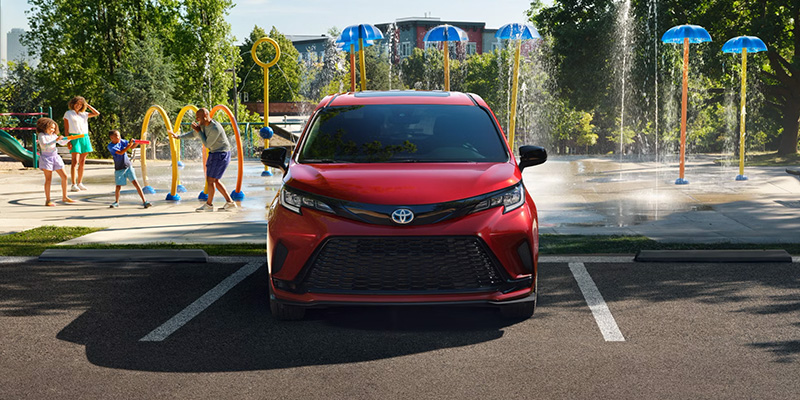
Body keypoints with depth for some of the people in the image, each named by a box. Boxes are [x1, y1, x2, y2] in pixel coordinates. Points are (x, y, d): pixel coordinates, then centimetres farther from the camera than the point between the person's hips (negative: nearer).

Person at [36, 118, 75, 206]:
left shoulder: (54, 135, 13)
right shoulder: (41, 135, -7)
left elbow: (62, 142, 23)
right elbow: (44, 145, -23)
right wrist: (56, 140, -28)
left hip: (55, 157, 7)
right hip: (46, 158, -7)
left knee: (64, 176, 5)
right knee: (48, 179, -8)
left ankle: (64, 197, 17)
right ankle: (48, 201, -4)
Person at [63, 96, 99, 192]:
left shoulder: (84, 114, 16)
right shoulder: (68, 114, 4)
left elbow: (97, 113, 18)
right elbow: (66, 128, -1)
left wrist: (87, 105, 14)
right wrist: (68, 141, -10)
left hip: (85, 138, 5)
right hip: (74, 138, -5)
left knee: (82, 162, 6)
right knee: (75, 161, -13)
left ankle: (79, 183, 14)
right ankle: (73, 185, -16)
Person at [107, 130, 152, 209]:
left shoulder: (121, 141, 1)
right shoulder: (110, 146, -14)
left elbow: (132, 147, 9)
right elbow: (120, 152, -26)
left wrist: (137, 143, -10)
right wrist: (129, 145, -31)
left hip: (128, 166, 3)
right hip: (119, 169, -3)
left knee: (135, 183, -8)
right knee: (118, 186, 5)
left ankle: (144, 201, -12)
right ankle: (116, 202, 30)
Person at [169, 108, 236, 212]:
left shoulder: (215, 129, -25)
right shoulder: (203, 124, 2)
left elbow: (206, 144, -18)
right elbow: (193, 133, 16)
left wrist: (199, 131, -15)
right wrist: (178, 136, 10)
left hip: (221, 154, -9)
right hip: (215, 154, 10)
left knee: (210, 179, -5)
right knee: (215, 180, 11)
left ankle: (209, 204, 9)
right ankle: (230, 202, 13)